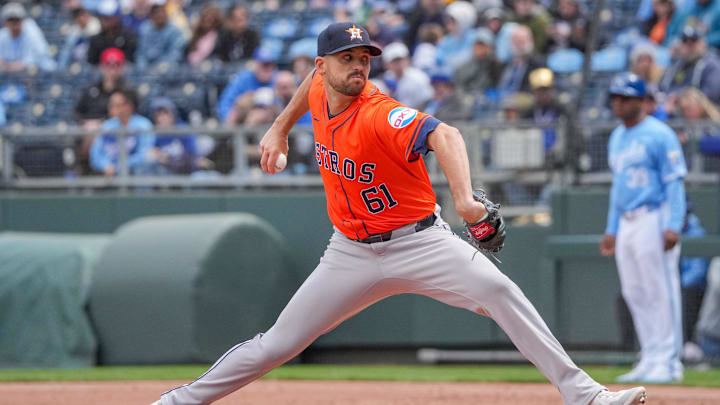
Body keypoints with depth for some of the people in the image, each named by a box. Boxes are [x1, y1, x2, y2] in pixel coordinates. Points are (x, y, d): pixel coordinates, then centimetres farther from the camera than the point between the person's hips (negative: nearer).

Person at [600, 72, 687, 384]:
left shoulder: (659, 135, -8)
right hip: (626, 224, 9)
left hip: (654, 219, -9)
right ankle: (650, 360, 13)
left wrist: (673, 226, -20)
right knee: (634, 293, 8)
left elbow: (674, 182, -12)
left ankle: (668, 362, -6)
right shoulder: (617, 138, 17)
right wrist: (611, 229, 20)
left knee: (661, 291, -8)